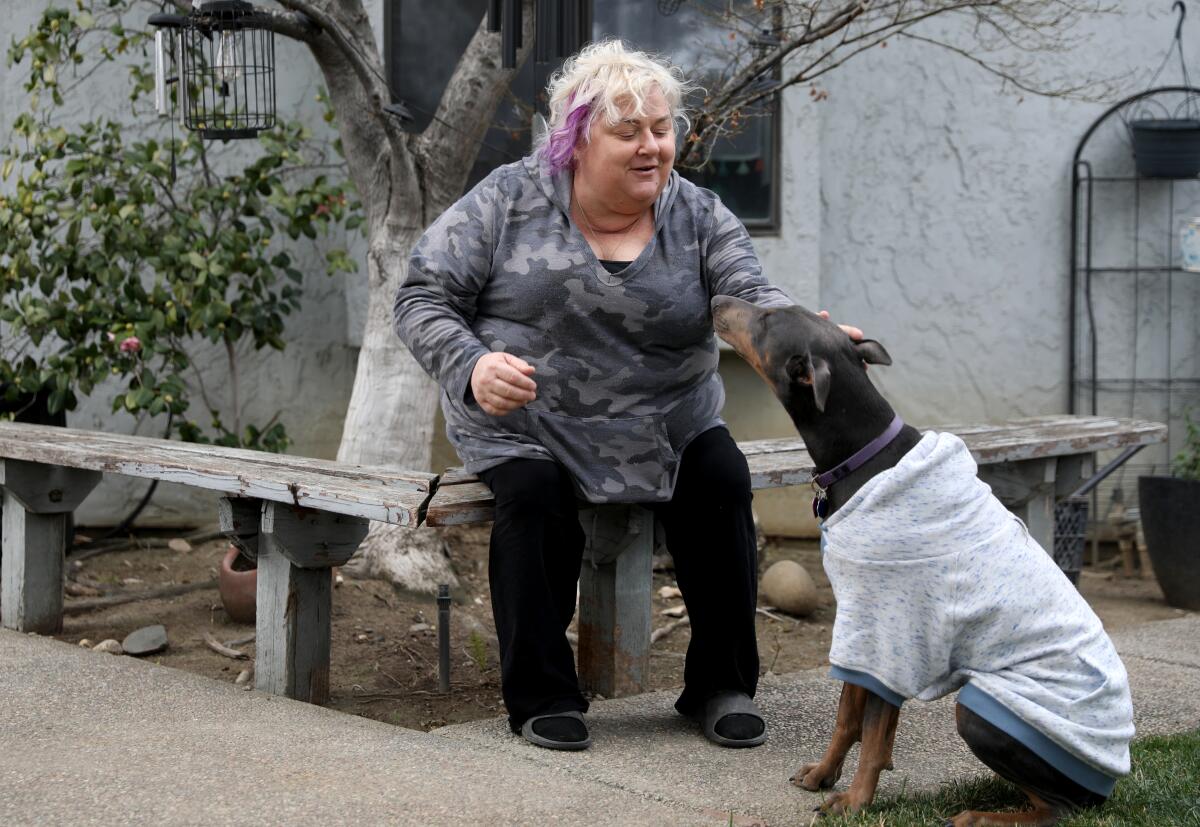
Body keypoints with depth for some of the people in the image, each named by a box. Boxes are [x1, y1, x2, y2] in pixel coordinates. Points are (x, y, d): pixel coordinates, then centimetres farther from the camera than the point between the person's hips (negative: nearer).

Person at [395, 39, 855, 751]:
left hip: (667, 424, 2)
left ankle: (721, 685, -3)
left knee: (722, 481, -20)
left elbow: (751, 299, -15)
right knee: (535, 498, -29)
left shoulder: (699, 217, 0)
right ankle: (541, 697, -12)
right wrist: (471, 366, -27)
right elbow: (424, 298, -6)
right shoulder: (509, 201, -6)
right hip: (525, 421, -2)